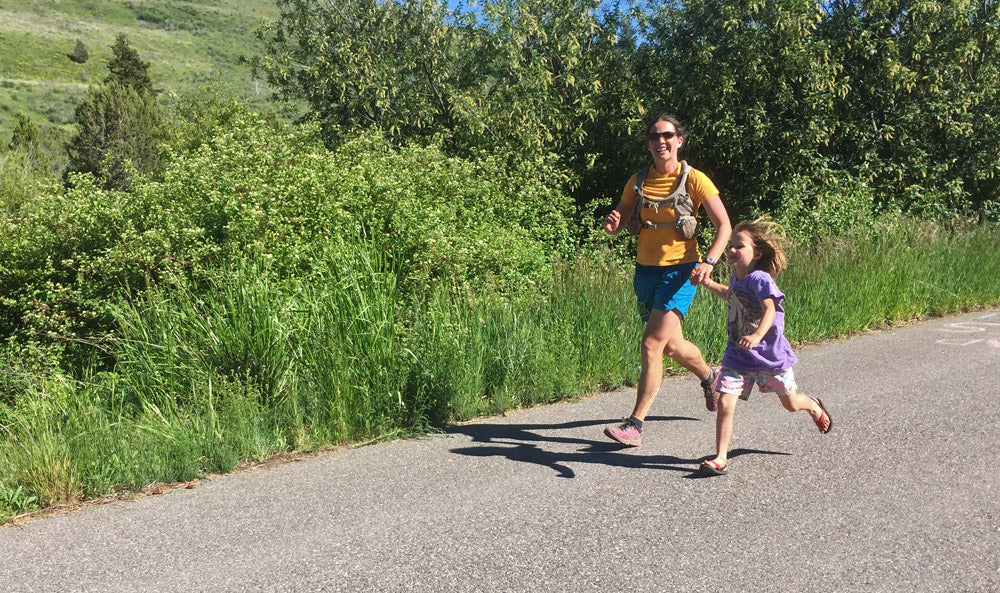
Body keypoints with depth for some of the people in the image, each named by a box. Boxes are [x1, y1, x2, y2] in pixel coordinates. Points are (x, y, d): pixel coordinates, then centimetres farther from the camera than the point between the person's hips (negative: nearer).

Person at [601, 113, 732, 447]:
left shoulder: (694, 180, -7)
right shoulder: (637, 181, 6)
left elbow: (724, 225, -8)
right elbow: (618, 224, 10)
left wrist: (708, 263, -23)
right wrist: (612, 225, -15)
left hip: (680, 270, -5)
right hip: (646, 270, 6)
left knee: (652, 345, -15)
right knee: (673, 346, 19)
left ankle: (635, 424, -8)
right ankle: (709, 377, 50)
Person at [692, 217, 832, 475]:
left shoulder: (760, 279, -20)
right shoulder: (737, 277, 4)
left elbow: (770, 309, -36)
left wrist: (757, 335, -52)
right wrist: (708, 283, 18)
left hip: (769, 354, -5)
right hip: (737, 356, 5)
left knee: (790, 403, 17)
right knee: (724, 403, -10)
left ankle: (814, 407, 53)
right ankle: (720, 458, -1)